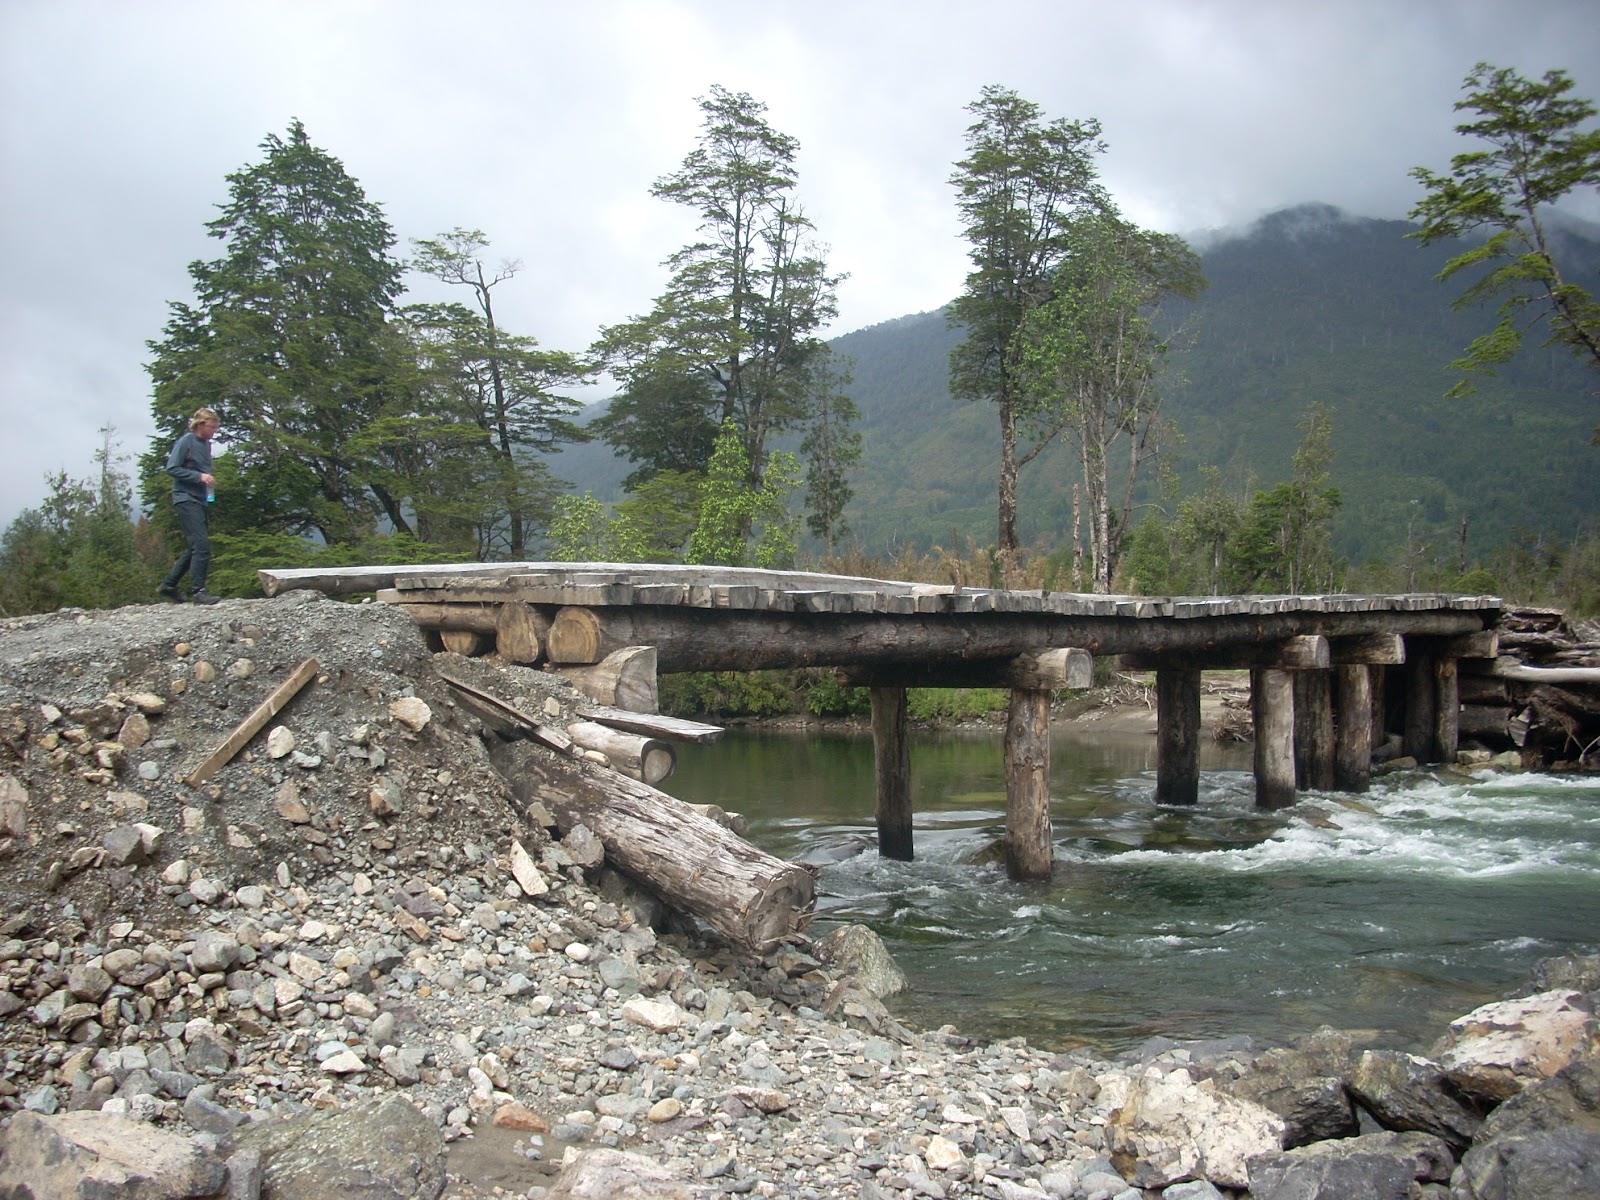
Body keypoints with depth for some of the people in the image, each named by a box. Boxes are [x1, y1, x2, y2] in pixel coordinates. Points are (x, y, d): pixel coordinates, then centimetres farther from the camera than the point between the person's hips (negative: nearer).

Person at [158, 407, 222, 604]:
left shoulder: (206, 444, 14)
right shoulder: (186, 442, -9)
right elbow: (172, 468, -13)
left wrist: (209, 481, 7)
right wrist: (199, 476, -20)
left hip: (199, 500, 9)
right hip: (186, 498, -9)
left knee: (195, 547, 13)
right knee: (202, 545, -15)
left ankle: (169, 584, 22)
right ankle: (197, 590, -11)